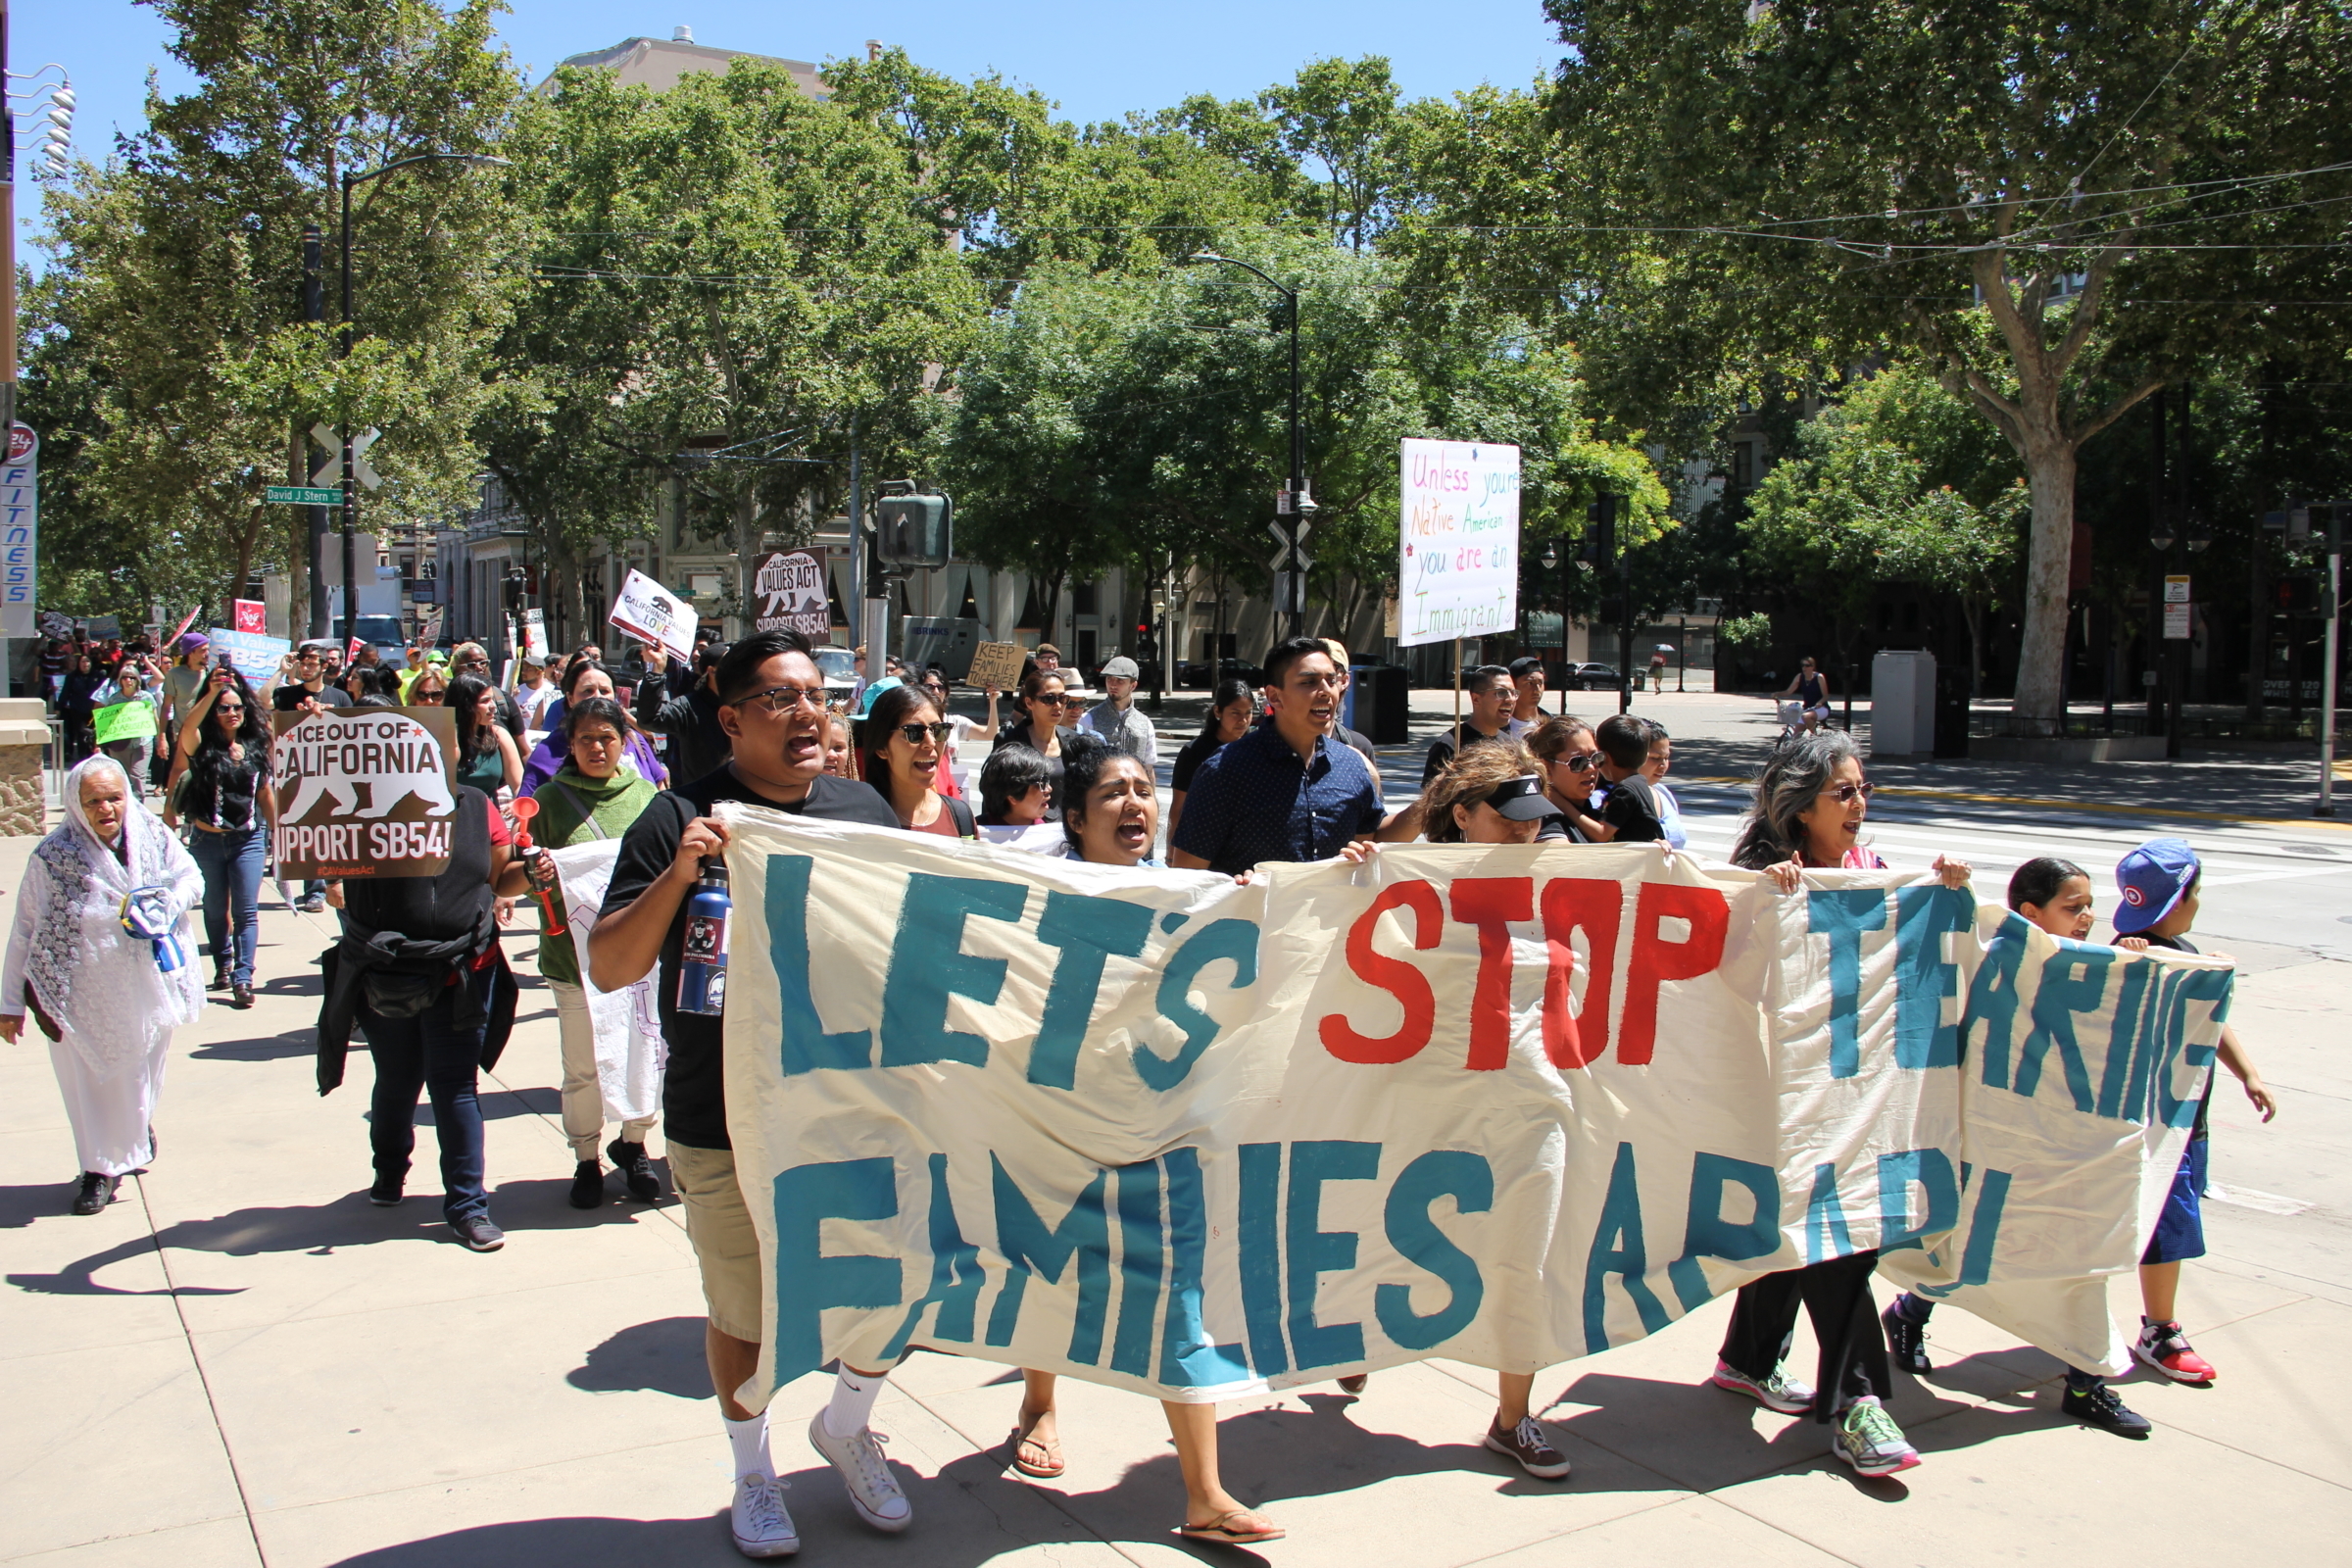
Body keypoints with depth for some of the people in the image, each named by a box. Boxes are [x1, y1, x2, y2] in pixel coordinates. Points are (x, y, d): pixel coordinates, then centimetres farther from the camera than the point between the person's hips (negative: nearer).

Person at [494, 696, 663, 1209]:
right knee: (582, 1067, 7)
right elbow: (506, 881, 0)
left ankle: (633, 1145, 31)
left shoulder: (646, 794, 5)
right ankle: (586, 1159, 25)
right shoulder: (552, 798, 0)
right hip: (576, 954, -1)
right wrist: (533, 871, -21)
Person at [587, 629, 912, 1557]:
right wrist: (677, 875, -24)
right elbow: (608, 968, -10)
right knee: (744, 1313, 12)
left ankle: (845, 1428, 40)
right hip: (729, 1131, -3)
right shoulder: (682, 820, -7)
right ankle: (753, 1472, 39)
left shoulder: (865, 811, 5)